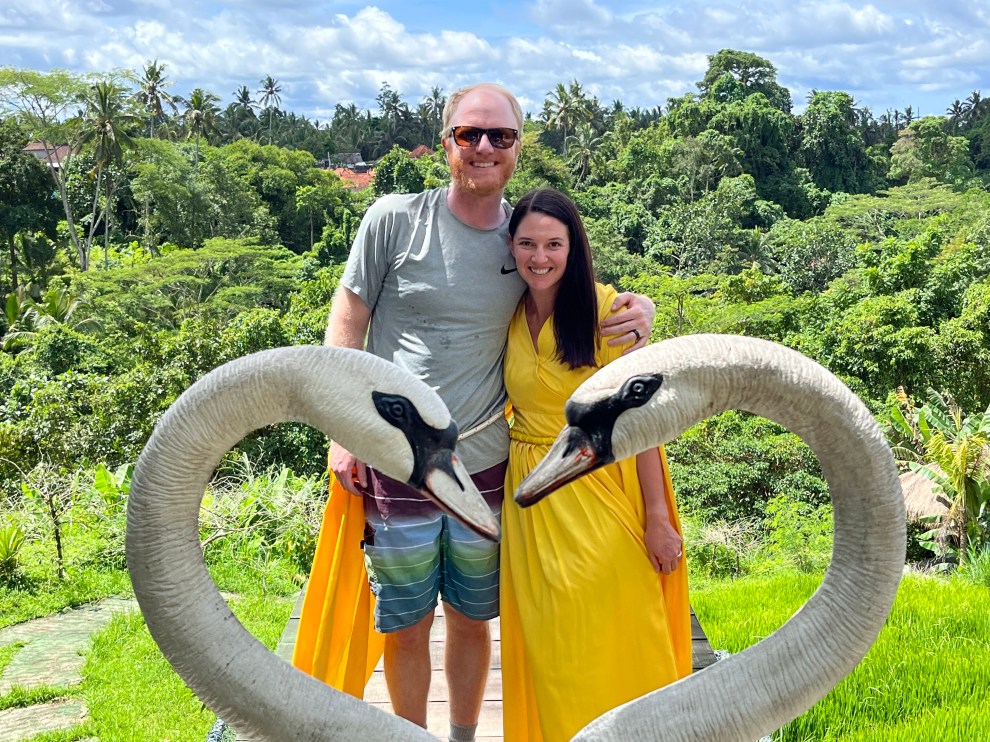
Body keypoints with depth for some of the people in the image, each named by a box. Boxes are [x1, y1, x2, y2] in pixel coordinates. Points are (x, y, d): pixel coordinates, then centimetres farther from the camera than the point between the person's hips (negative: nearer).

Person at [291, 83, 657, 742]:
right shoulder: (394, 219, -7)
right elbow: (347, 326, -1)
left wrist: (639, 309, -10)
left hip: (486, 465, 2)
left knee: (472, 619, 17)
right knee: (405, 626, 12)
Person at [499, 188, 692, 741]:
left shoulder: (604, 308, -11)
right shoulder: (509, 316, 4)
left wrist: (658, 517, -12)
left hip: (599, 493, -4)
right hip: (531, 499, 4)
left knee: (608, 647, 3)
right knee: (549, 648, 12)